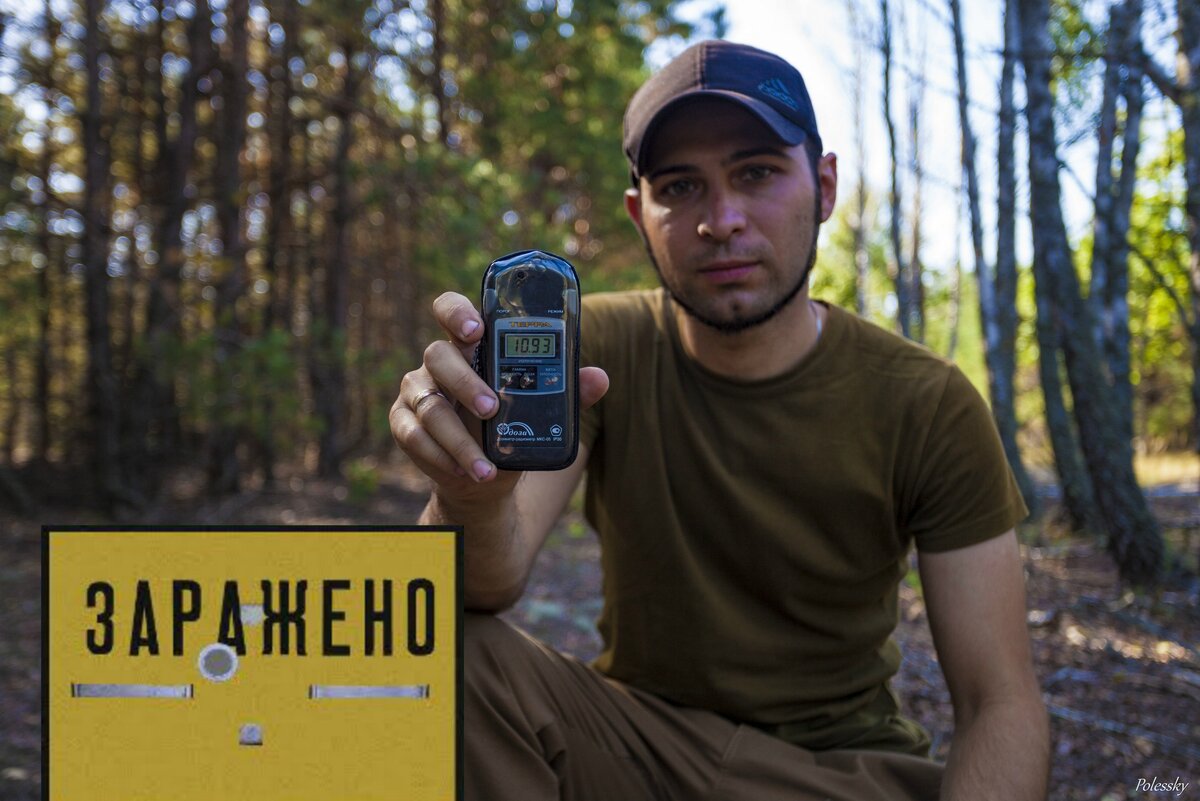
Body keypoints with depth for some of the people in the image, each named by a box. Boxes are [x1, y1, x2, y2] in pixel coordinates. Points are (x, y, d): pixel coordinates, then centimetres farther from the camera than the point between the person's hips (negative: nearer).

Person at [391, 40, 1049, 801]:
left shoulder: (927, 405, -12)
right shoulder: (596, 349, -10)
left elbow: (1002, 704, -11)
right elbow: (491, 588, -22)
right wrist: (475, 501, -46)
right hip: (633, 730, 1)